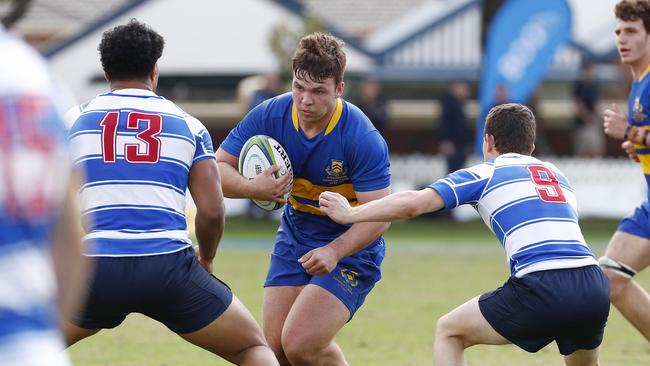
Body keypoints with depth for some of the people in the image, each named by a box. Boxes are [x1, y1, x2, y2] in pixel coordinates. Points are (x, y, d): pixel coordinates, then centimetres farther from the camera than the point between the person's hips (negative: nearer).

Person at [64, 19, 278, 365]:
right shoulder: (187, 124, 13)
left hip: (99, 266, 1)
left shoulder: (76, 119, 13)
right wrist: (205, 259, 24)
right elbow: (212, 211, 5)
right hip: (168, 266, -1)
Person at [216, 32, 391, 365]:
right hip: (295, 236, 5)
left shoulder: (362, 138, -26)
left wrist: (335, 251, -40)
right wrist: (251, 188, -29)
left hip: (351, 247, -5)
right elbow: (217, 168, -8)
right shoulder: (269, 116, -13)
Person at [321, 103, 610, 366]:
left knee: (449, 333, 17)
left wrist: (349, 213, 17)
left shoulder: (486, 173, 13)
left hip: (541, 288, -5)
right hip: (594, 287, 5)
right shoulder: (556, 174, 28)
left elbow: (412, 204, 5)